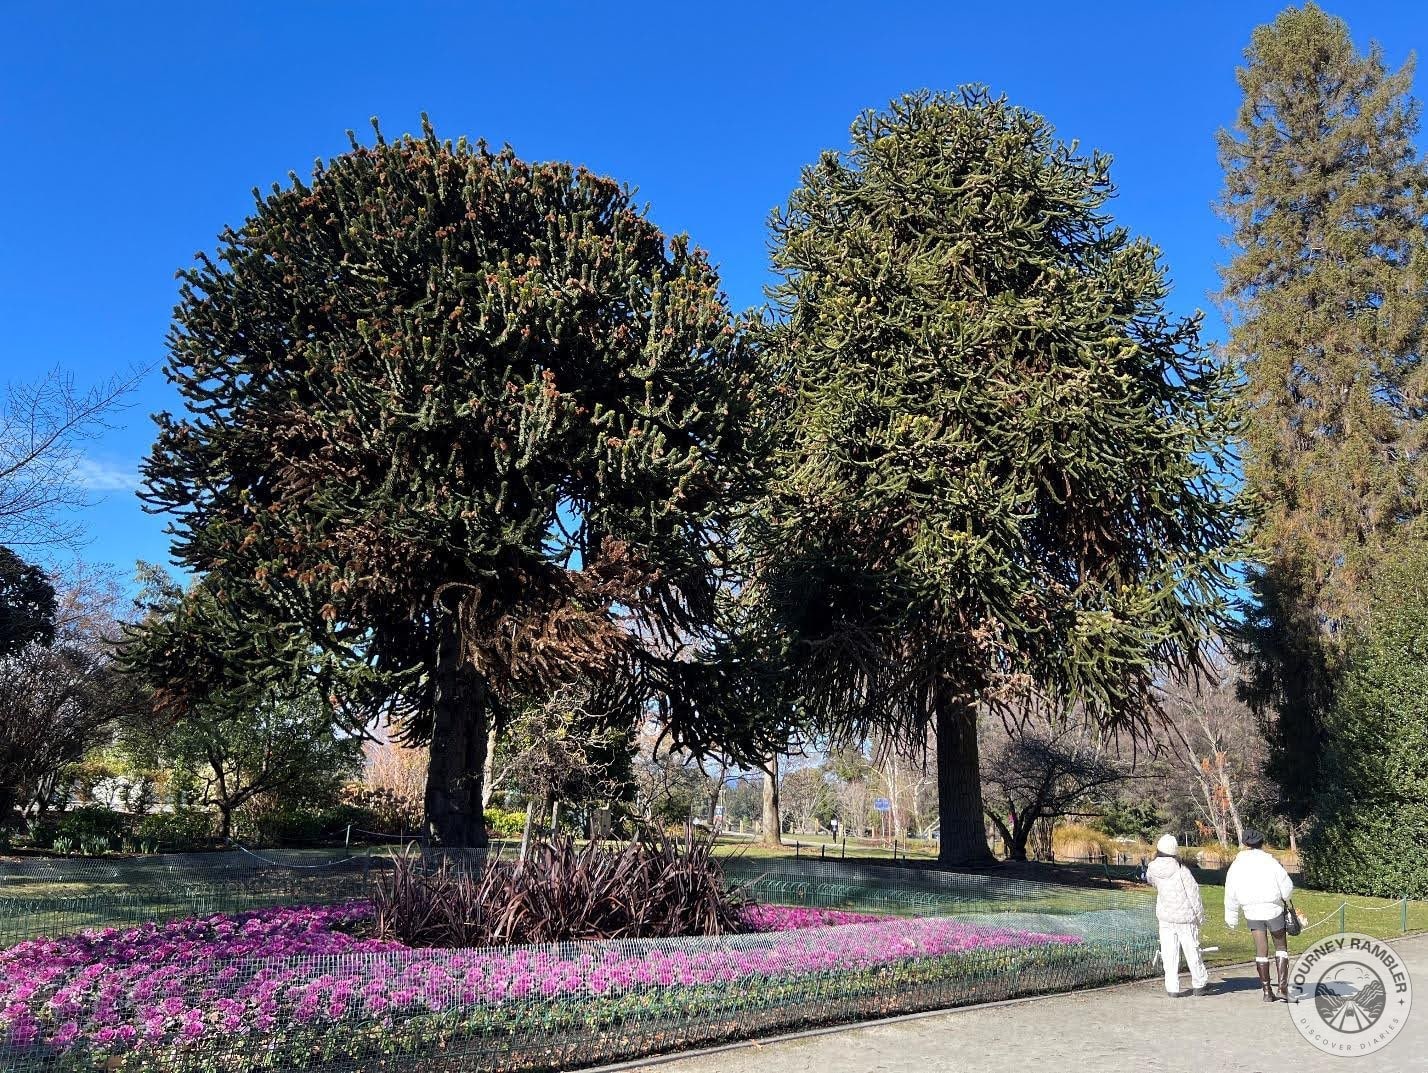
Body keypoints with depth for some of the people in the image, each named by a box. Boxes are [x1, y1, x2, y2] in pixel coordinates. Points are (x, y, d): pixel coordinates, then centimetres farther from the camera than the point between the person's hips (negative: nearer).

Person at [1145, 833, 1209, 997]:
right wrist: (1200, 914, 0)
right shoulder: (1181, 870, -17)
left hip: (1165, 917, 3)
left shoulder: (1152, 870, -6)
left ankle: (1172, 988, 5)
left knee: (1169, 953, 7)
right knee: (1192, 950, 11)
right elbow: (1193, 893, -11)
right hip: (1186, 916, -3)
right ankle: (1199, 985, 23)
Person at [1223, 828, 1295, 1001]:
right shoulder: (1270, 862, -11)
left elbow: (1231, 895, 2)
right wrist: (1283, 898, 16)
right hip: (1273, 910, -2)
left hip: (1252, 912, 2)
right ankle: (1283, 987, 2)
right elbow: (1287, 886, -7)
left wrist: (1231, 918, 12)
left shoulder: (1236, 865, -2)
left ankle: (1267, 991, 10)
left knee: (1261, 951, 9)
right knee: (1281, 947, 14)